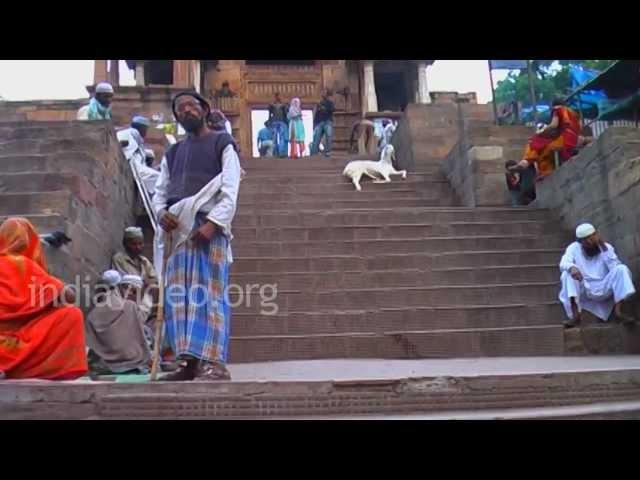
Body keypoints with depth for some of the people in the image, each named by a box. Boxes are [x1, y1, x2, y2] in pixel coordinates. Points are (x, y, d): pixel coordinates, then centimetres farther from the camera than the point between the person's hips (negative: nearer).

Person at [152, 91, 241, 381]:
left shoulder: (222, 143, 8)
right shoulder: (172, 153, 25)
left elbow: (230, 190, -4)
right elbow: (159, 191, 22)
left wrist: (213, 222, -18)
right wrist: (161, 212, -2)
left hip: (209, 225, -6)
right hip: (177, 229, 6)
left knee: (210, 291, -11)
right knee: (178, 295, 1)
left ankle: (214, 363, -14)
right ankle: (190, 362, 5)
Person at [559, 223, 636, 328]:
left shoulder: (606, 247, 3)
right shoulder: (573, 248, 0)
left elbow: (615, 267, -13)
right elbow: (563, 264, -18)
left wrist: (604, 248, -17)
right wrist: (571, 267, -41)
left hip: (603, 290, 1)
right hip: (584, 291, 0)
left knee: (621, 269, -21)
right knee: (568, 273, -27)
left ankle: (618, 310, -24)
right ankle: (575, 314, -36)